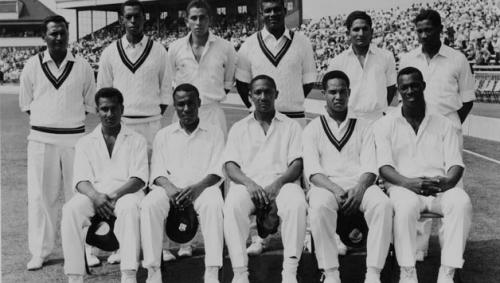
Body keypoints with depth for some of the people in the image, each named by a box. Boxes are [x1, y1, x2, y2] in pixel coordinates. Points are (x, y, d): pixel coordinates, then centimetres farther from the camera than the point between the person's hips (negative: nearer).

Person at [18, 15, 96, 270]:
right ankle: (39, 252, 10)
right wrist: (47, 119, 4)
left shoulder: (82, 66, 4)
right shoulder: (33, 65, 4)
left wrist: (71, 118, 2)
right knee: (40, 196, 2)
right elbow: (25, 103, 10)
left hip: (75, 138, 0)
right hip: (41, 139, 0)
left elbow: (90, 104, 10)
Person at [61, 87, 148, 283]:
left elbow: (139, 179, 1)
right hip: (94, 194, 2)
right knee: (71, 209, -31)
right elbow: (80, 181, 6)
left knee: (129, 208, -37)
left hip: (126, 193, -2)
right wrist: (95, 196, -18)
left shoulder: (136, 140, 13)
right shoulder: (85, 143, 18)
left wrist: (114, 196, -17)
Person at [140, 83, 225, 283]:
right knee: (149, 205, -31)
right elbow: (157, 172, 9)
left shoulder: (214, 133, 14)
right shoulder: (163, 135, 19)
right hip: (170, 187, 2)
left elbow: (217, 172, 3)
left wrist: (197, 188, -18)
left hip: (202, 186, -1)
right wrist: (169, 187, -15)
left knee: (214, 204, -36)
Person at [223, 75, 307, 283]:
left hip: (281, 182, 0)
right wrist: (249, 183, -13)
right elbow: (230, 166, 9)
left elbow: (297, 164, 6)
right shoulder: (239, 128, 21)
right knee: (233, 205, -34)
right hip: (248, 183, 1)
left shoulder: (291, 126, 18)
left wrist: (278, 183, -15)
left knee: (296, 203, -35)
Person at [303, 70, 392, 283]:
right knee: (319, 206, -37)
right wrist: (335, 190, -19)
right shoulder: (313, 129, 15)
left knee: (382, 204, -32)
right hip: (326, 185, -1)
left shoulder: (364, 126, 19)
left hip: (359, 185, 1)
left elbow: (370, 168, 6)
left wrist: (359, 190, -16)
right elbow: (312, 170, 1)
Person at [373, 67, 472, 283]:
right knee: (406, 206, -37)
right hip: (403, 185, -2)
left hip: (441, 187, 2)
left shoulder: (443, 125, 16)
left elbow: (456, 164, 7)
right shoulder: (385, 125, 10)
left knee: (462, 202, -31)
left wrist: (446, 182, -18)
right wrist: (409, 183, -22)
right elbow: (384, 167, -2)